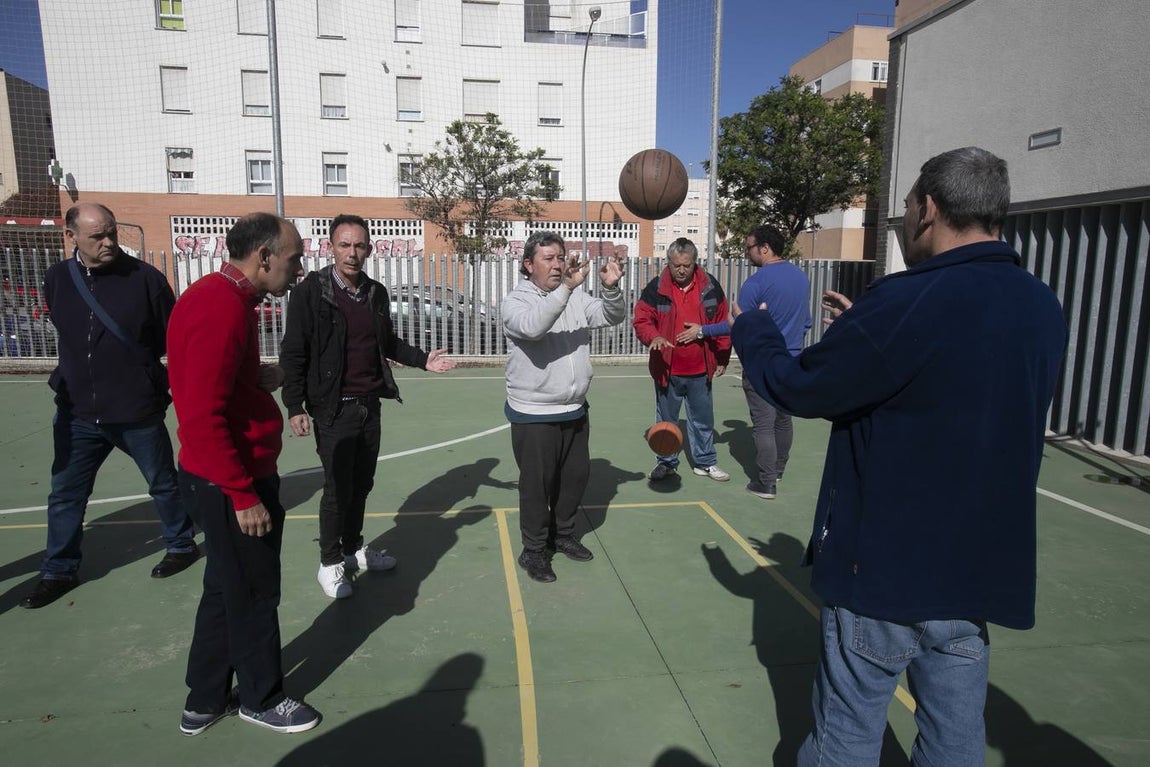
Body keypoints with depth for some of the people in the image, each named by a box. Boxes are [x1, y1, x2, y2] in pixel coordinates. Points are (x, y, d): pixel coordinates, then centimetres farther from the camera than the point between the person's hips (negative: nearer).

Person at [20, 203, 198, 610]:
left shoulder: (145, 278, -14)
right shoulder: (57, 278, 0)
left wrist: (137, 364, 0)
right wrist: (86, 370, 15)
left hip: (137, 411, -4)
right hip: (77, 411, 4)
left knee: (162, 483, 13)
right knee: (65, 494, 14)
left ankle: (181, 545, 34)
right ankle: (59, 571, 31)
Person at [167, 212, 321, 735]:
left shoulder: (218, 296, 9)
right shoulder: (222, 309, -24)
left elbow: (210, 383, 17)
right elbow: (201, 418, -28)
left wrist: (256, 377, 5)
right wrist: (244, 495, -23)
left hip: (228, 478, 10)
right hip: (231, 485, -10)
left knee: (227, 588, 22)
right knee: (252, 593, 10)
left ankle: (206, 700, 39)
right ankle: (261, 698, 32)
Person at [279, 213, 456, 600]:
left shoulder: (376, 293, 7)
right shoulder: (311, 291, -10)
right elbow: (293, 354, -10)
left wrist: (423, 359, 5)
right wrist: (295, 407, -13)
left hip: (370, 405, 6)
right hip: (334, 408, -5)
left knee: (361, 483, 15)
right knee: (337, 487, 0)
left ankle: (354, 549, 33)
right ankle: (330, 562, 19)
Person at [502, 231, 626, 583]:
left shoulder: (577, 296, 5)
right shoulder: (516, 300, -10)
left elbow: (612, 316, -5)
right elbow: (532, 326, -31)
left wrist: (611, 288, -25)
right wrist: (564, 289, -40)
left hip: (575, 410, 6)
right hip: (533, 415, -5)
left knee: (576, 476, 17)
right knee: (537, 483, 5)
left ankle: (562, 535, 38)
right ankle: (534, 550, 22)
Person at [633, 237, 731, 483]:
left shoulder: (710, 286, 0)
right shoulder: (656, 288, -6)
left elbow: (723, 324, 7)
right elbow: (641, 321, -5)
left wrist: (722, 358, 8)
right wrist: (655, 337, -26)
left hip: (700, 370, 1)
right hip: (667, 370, -1)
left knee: (703, 419, 13)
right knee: (667, 420, 12)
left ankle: (705, 462, 28)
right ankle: (667, 462, 27)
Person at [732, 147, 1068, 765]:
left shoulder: (909, 302, -23)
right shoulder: (1043, 308, 2)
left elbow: (796, 387, -13)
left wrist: (751, 332, 6)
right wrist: (865, 329, 15)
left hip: (885, 569, -7)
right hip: (983, 571, 7)